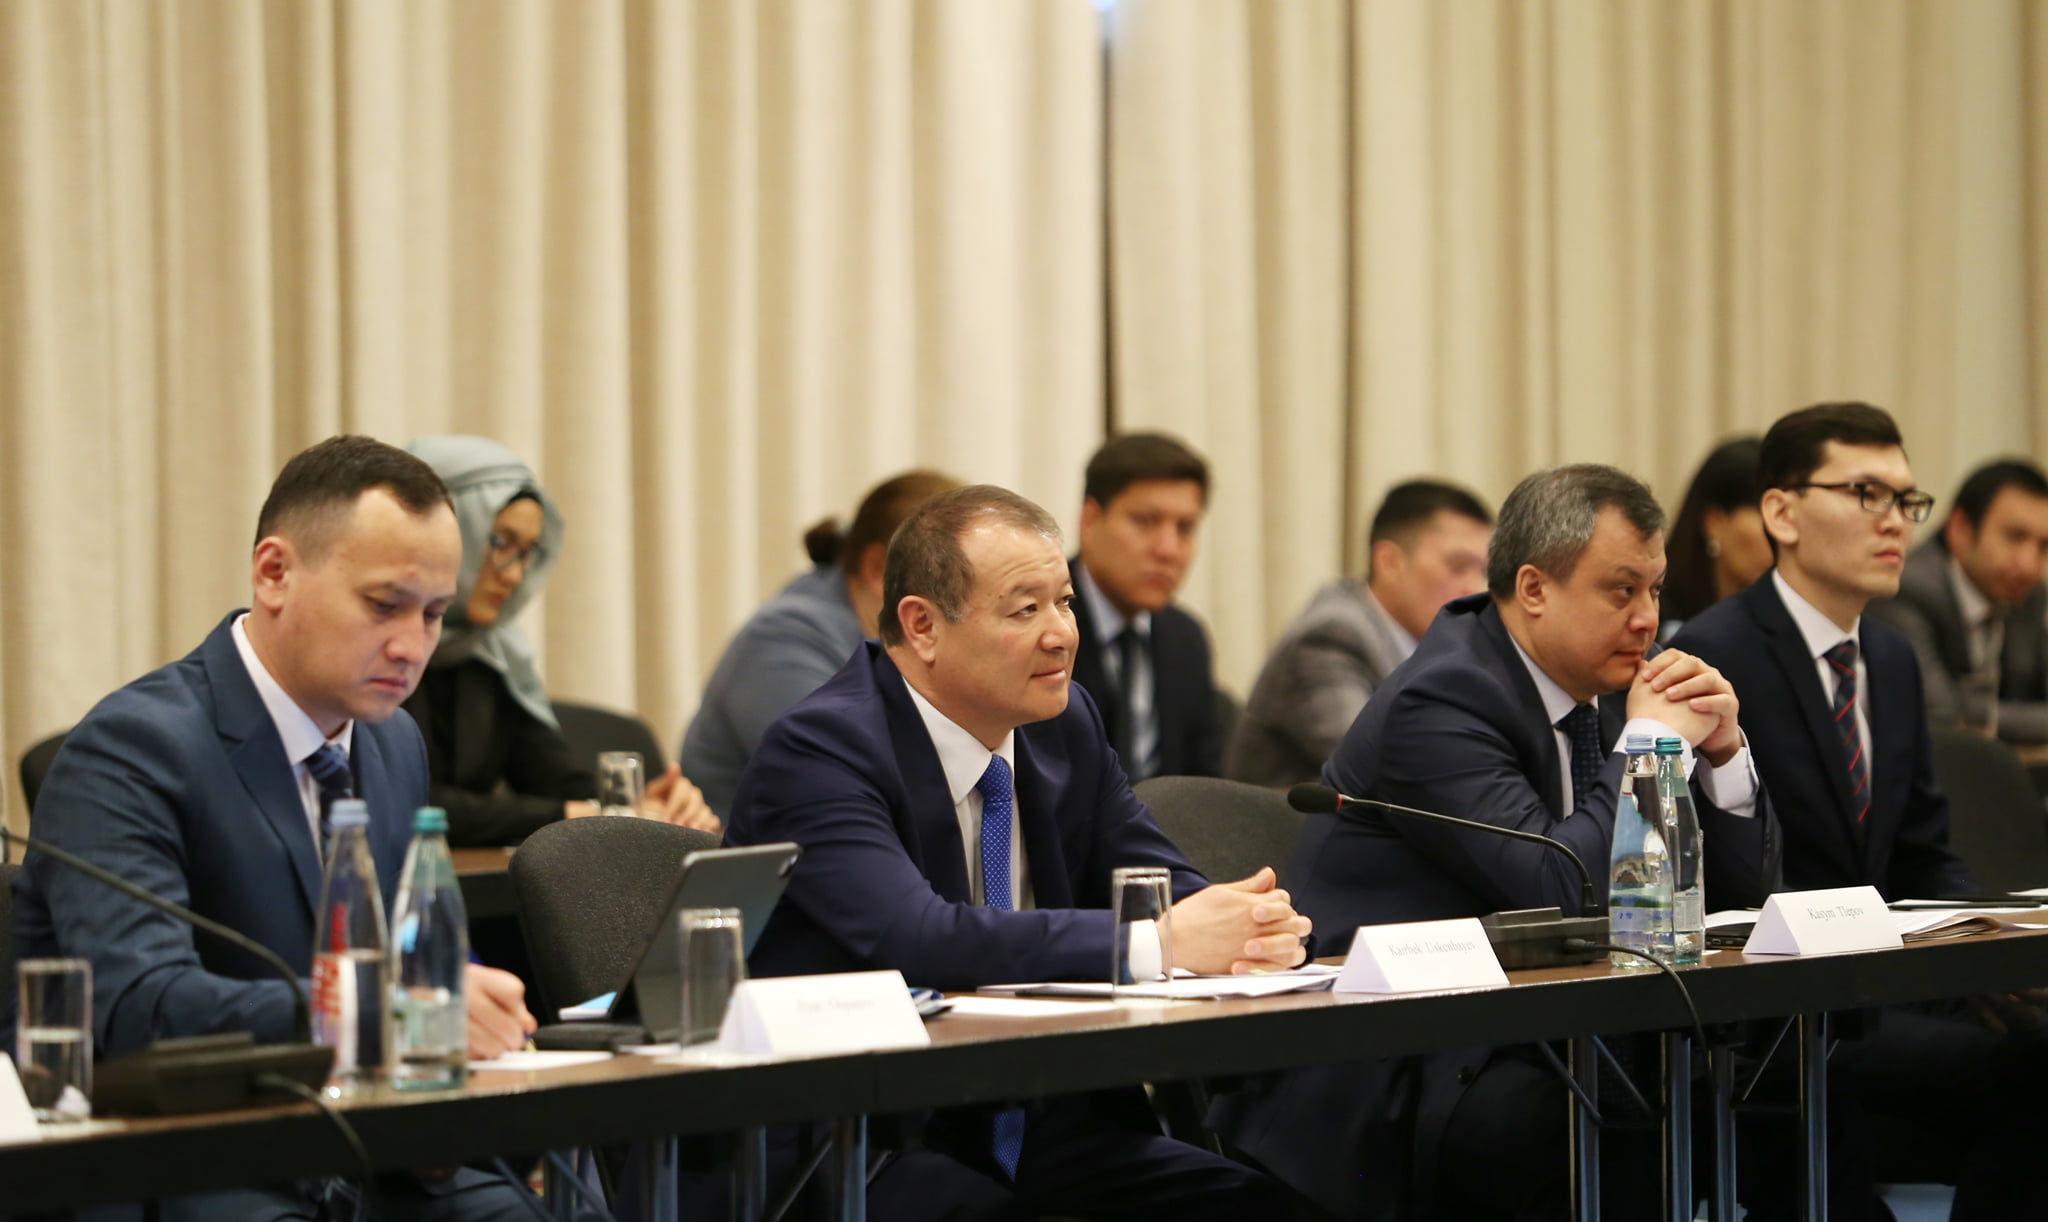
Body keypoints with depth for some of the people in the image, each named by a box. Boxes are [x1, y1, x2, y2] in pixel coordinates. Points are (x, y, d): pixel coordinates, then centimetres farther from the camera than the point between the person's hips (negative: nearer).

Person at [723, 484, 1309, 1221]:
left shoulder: (1067, 723, 9)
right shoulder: (819, 751, -14)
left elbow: (1163, 885, 9)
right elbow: (915, 938, -28)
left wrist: (1256, 929, -16)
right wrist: (1157, 942, -30)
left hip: (1031, 1125, 7)